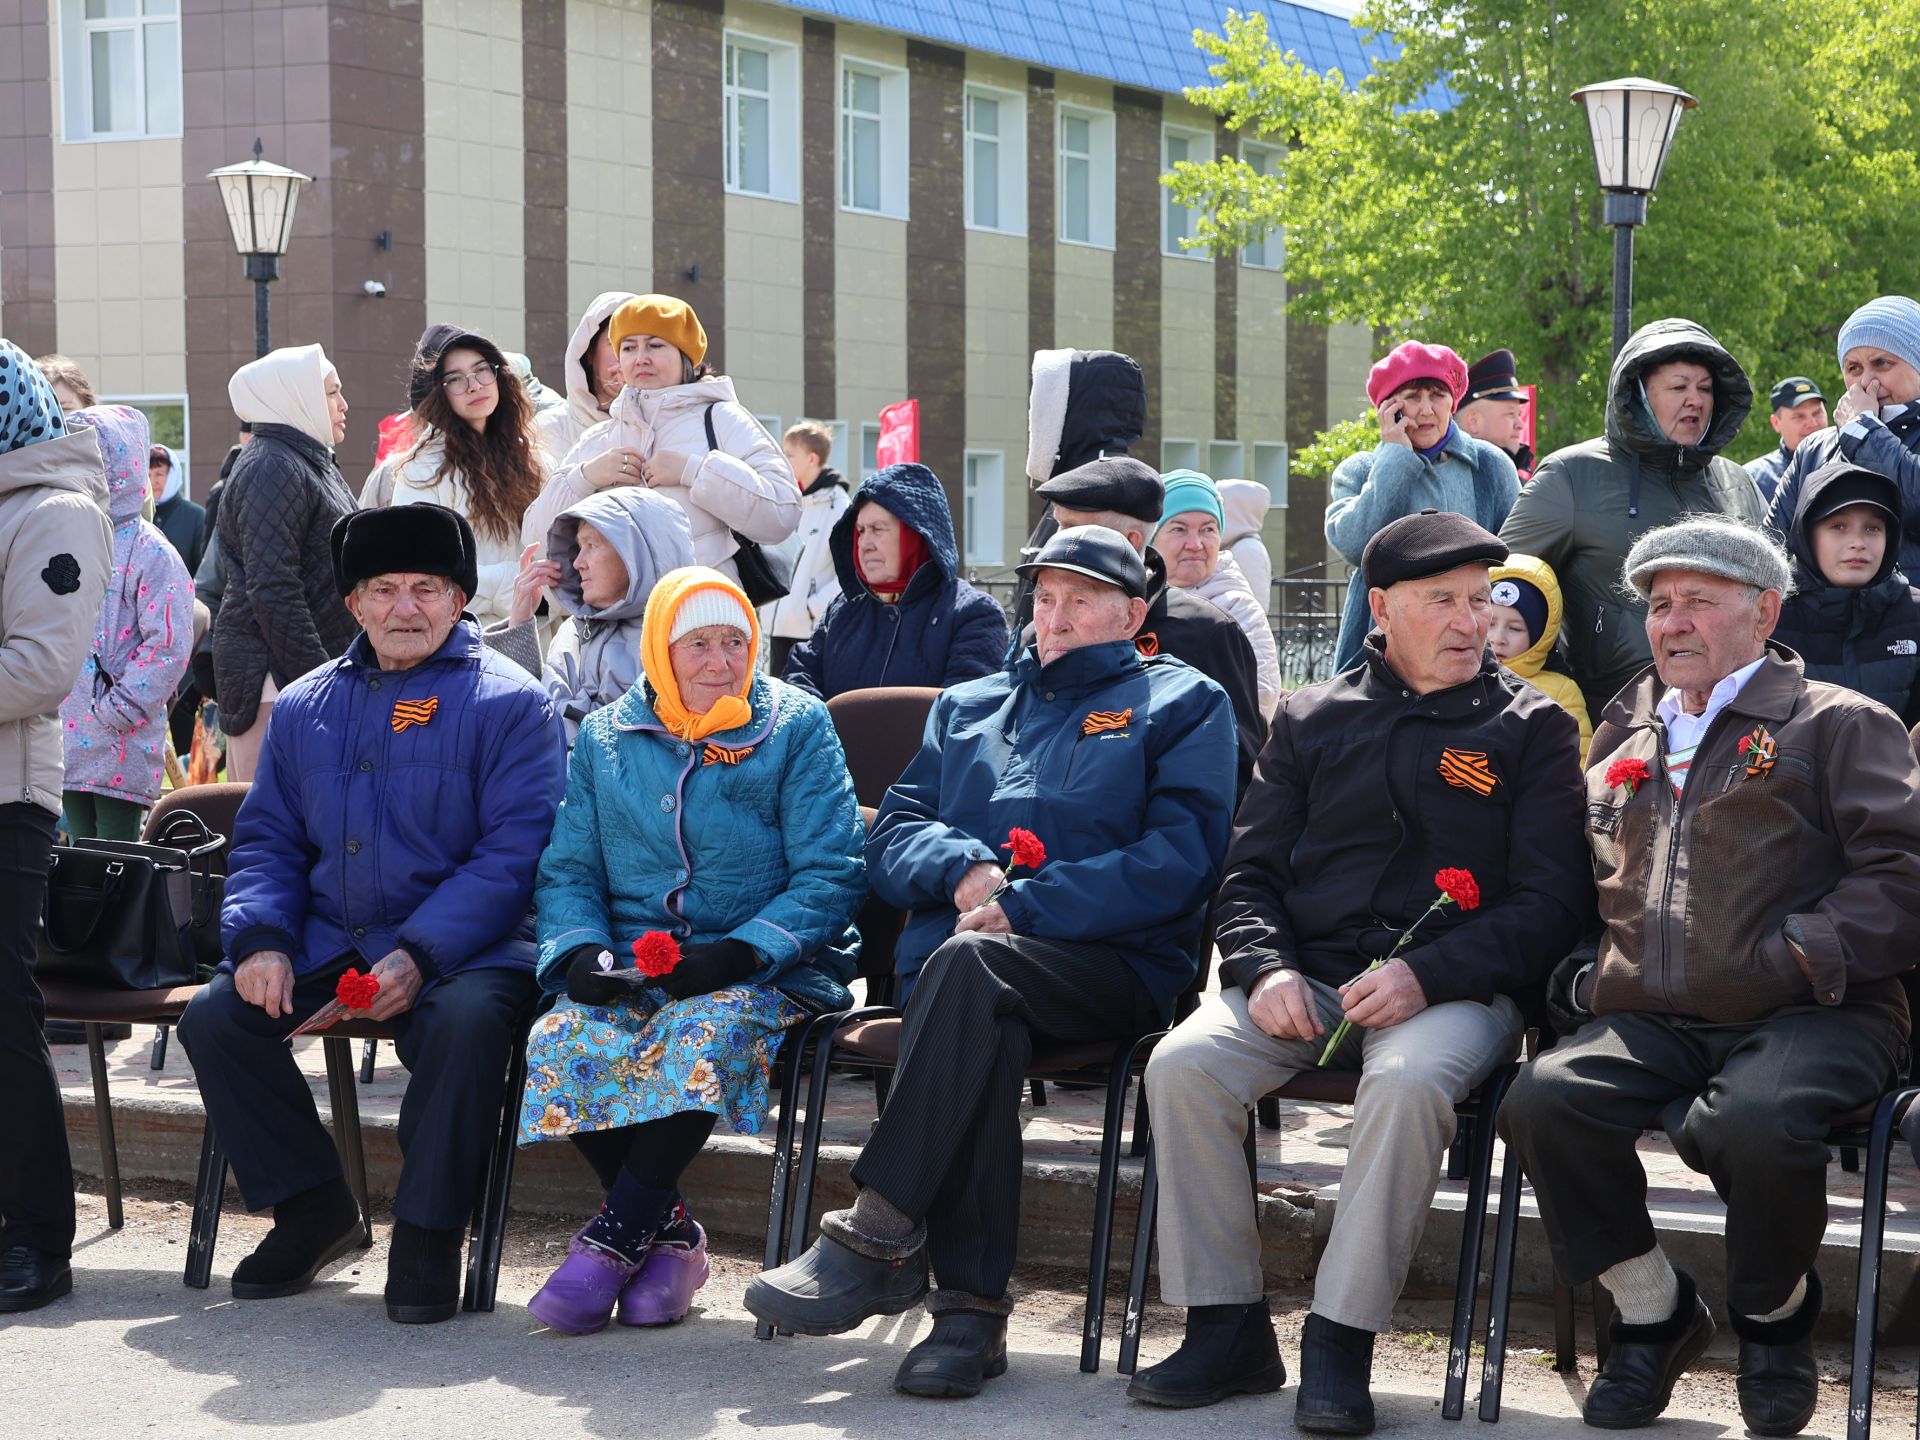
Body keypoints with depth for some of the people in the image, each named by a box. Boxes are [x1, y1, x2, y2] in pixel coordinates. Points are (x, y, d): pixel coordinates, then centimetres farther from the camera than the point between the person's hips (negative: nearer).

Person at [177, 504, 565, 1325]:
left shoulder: (507, 703, -2)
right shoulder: (305, 706, 15)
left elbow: (513, 849, -11)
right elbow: (266, 839, 16)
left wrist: (420, 956, -23)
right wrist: (260, 939, -6)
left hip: (461, 943, -5)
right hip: (328, 939, 5)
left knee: (465, 1024, -36)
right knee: (215, 1018, -15)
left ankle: (427, 1233, -17)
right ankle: (311, 1206, 2)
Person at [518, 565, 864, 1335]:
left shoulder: (796, 728, 4)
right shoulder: (604, 737, 14)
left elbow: (831, 874, -4)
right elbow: (568, 870, 12)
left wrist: (742, 951, -19)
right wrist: (580, 950, -10)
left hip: (762, 971, -3)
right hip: (630, 965, 3)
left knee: (705, 1033, -37)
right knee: (560, 1037, -29)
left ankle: (614, 1238, -24)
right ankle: (666, 1230, -13)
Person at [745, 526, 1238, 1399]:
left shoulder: (1182, 704, 14)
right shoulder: (969, 706, 30)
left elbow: (1180, 855, -2)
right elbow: (892, 836, 20)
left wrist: (1024, 907, -11)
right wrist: (963, 867, -5)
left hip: (1110, 966, -3)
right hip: (947, 959, 3)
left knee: (970, 962, -36)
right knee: (984, 1031, -35)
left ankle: (879, 1236, -39)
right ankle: (972, 1310, -37)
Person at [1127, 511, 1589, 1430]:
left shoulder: (1532, 728, 8)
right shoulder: (1312, 719, 17)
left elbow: (1551, 900, 0)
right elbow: (1251, 871, 15)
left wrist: (1426, 975, -15)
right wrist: (1265, 968, -8)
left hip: (1451, 987, -3)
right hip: (1307, 978, 3)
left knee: (1408, 1082, -37)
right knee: (1183, 1064, -25)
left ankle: (1341, 1341, -26)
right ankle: (1227, 1327, -14)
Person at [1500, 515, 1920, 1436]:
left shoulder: (1838, 724, 9)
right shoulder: (1620, 739, 26)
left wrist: (1792, 960, -14)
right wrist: (1579, 978, 7)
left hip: (1805, 1016, -4)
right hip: (1651, 1020, 5)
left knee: (1754, 1123, -37)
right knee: (1542, 1102, -25)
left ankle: (1775, 1316, -2)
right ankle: (1653, 1311, -1)